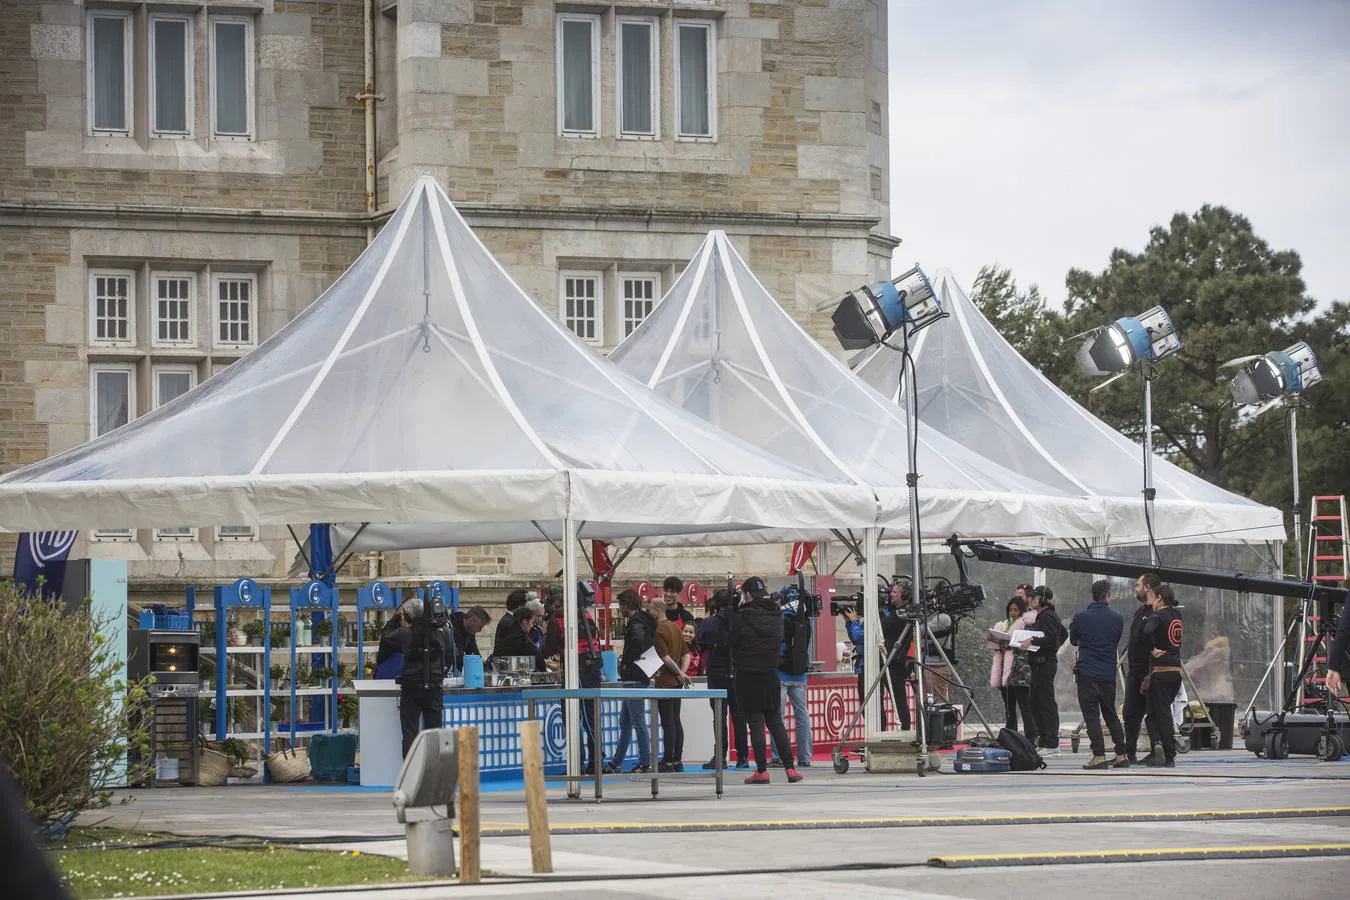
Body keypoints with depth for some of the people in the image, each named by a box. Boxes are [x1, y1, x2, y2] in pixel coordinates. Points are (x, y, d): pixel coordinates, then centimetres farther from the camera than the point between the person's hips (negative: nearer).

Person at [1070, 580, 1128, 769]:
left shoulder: (1080, 618, -6)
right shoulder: (1117, 619, 0)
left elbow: (1073, 641, 12)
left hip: (1087, 673, -3)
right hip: (1108, 674, 3)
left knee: (1091, 715, -2)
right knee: (1110, 714, 15)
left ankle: (1099, 756, -11)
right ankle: (1121, 755, 14)